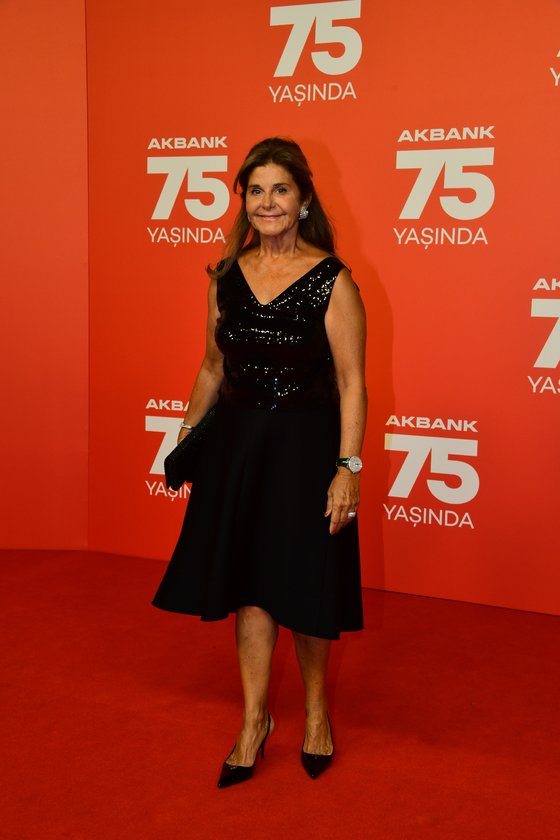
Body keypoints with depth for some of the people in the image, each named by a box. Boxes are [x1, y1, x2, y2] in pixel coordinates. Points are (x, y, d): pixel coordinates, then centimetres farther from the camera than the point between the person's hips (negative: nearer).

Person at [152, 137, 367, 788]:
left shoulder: (332, 282, -10)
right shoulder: (226, 276, 4)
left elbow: (351, 382, -11)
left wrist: (347, 466, -16)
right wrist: (186, 437, 16)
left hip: (305, 444, -4)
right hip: (237, 442, 4)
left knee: (305, 584, 8)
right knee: (247, 582, 10)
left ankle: (316, 706, 32)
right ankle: (254, 719, 26)